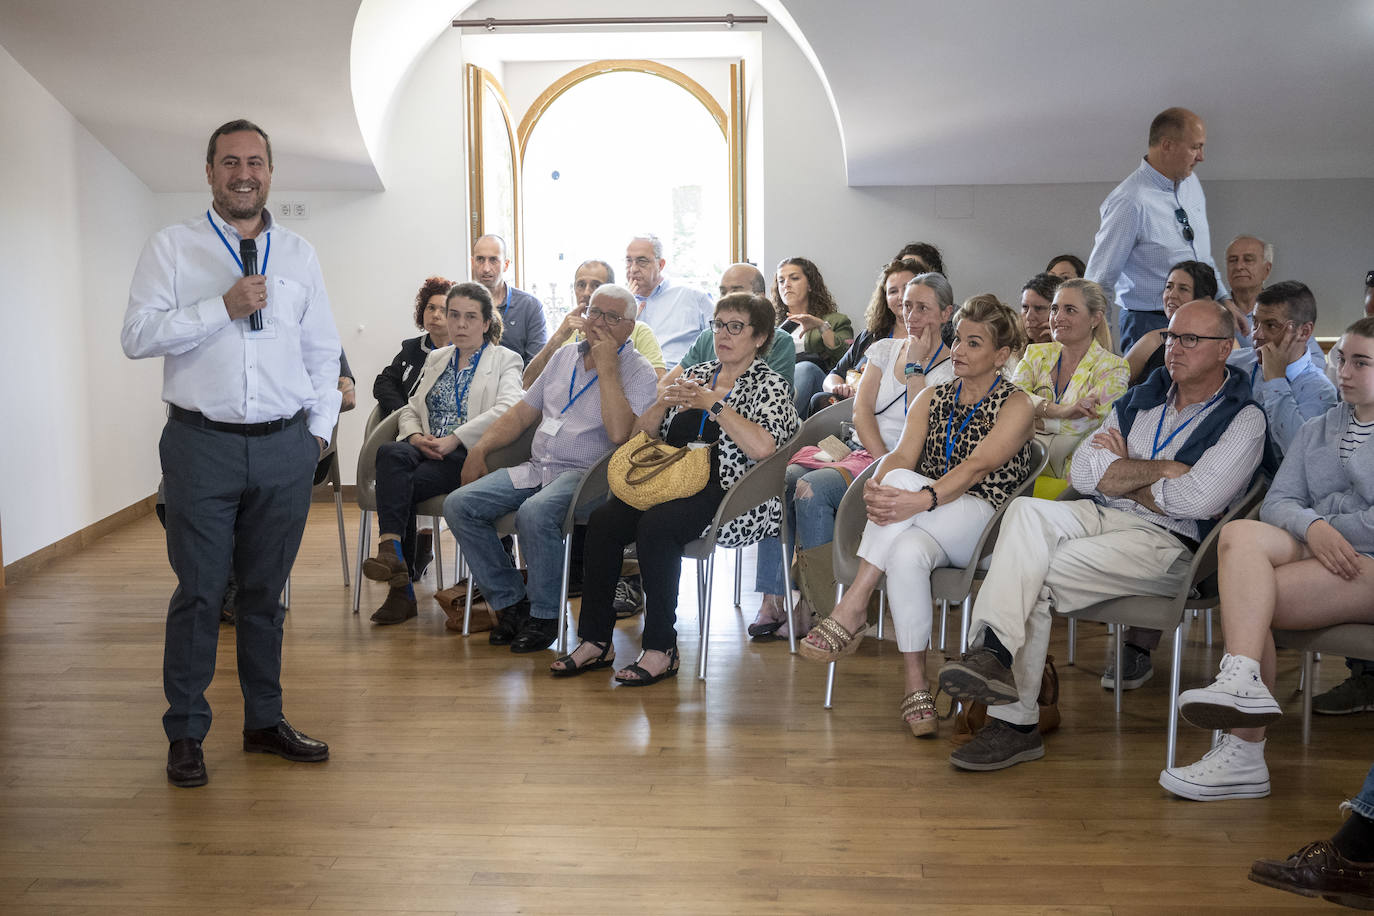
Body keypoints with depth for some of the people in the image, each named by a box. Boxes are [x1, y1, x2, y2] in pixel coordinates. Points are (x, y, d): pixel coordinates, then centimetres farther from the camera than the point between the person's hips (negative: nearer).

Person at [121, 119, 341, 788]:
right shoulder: (171, 248, 4)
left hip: (285, 447, 3)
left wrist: (321, 426, 10)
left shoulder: (298, 254, 13)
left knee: (265, 591, 11)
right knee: (199, 592, -1)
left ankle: (265, 721, 22)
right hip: (203, 444, -3)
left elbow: (323, 350, 17)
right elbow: (137, 336, -7)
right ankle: (185, 733, 11)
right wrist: (223, 308, -14)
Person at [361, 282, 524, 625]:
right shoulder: (436, 359, 27)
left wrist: (454, 439, -18)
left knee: (407, 485, -30)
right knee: (391, 453, -31)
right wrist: (415, 436, -2)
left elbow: (508, 410, -11)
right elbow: (411, 408, 23)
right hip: (428, 451, 5)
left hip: (471, 456, -4)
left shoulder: (505, 361, 8)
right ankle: (391, 552, -38)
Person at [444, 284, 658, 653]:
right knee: (459, 505, -10)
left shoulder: (638, 371, -2)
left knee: (534, 513, -36)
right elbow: (522, 413, 21)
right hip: (537, 468, 7)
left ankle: (544, 615, -15)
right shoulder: (564, 356, 18)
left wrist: (607, 367, -16)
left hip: (586, 473, -7)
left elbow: (619, 432, -20)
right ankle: (511, 603, -3)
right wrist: (480, 447, 8)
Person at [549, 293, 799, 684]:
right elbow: (641, 434, 19)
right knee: (603, 521, -20)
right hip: (674, 482, 6)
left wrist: (713, 402, -14)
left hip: (732, 494, -6)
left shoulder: (768, 385, 3)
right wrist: (664, 403, -2)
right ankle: (595, 641, -14)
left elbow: (762, 447, -17)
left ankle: (661, 649, -24)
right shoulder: (696, 375, 20)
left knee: (655, 526, -32)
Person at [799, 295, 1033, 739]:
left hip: (983, 522, -4)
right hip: (925, 525, 4)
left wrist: (923, 498, -34)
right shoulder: (932, 397, 20)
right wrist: (875, 485, -22)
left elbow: (977, 466, -15)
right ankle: (915, 684, -29)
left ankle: (852, 609, -31)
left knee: (902, 483, -33)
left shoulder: (1015, 404, 3)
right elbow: (902, 454, 3)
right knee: (906, 554, -35)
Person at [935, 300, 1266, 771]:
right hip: (1098, 519, 5)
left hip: (1168, 543, -5)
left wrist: (1122, 475, 1)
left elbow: (1195, 500, -14)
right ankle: (994, 651, -41)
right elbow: (1083, 473, 8)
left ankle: (1013, 719, -22)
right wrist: (1158, 469, -4)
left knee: (1035, 573, -27)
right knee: (1027, 511, -28)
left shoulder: (1243, 420, 2)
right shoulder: (1141, 397, 20)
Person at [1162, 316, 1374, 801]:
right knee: (1240, 534, -28)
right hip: (1315, 555, 5)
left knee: (1248, 595, -27)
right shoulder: (1317, 429, 25)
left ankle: (1243, 753, -30)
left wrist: (1334, 531, -3)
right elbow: (1277, 502, 10)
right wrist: (1313, 527, -10)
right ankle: (1244, 682, -39)